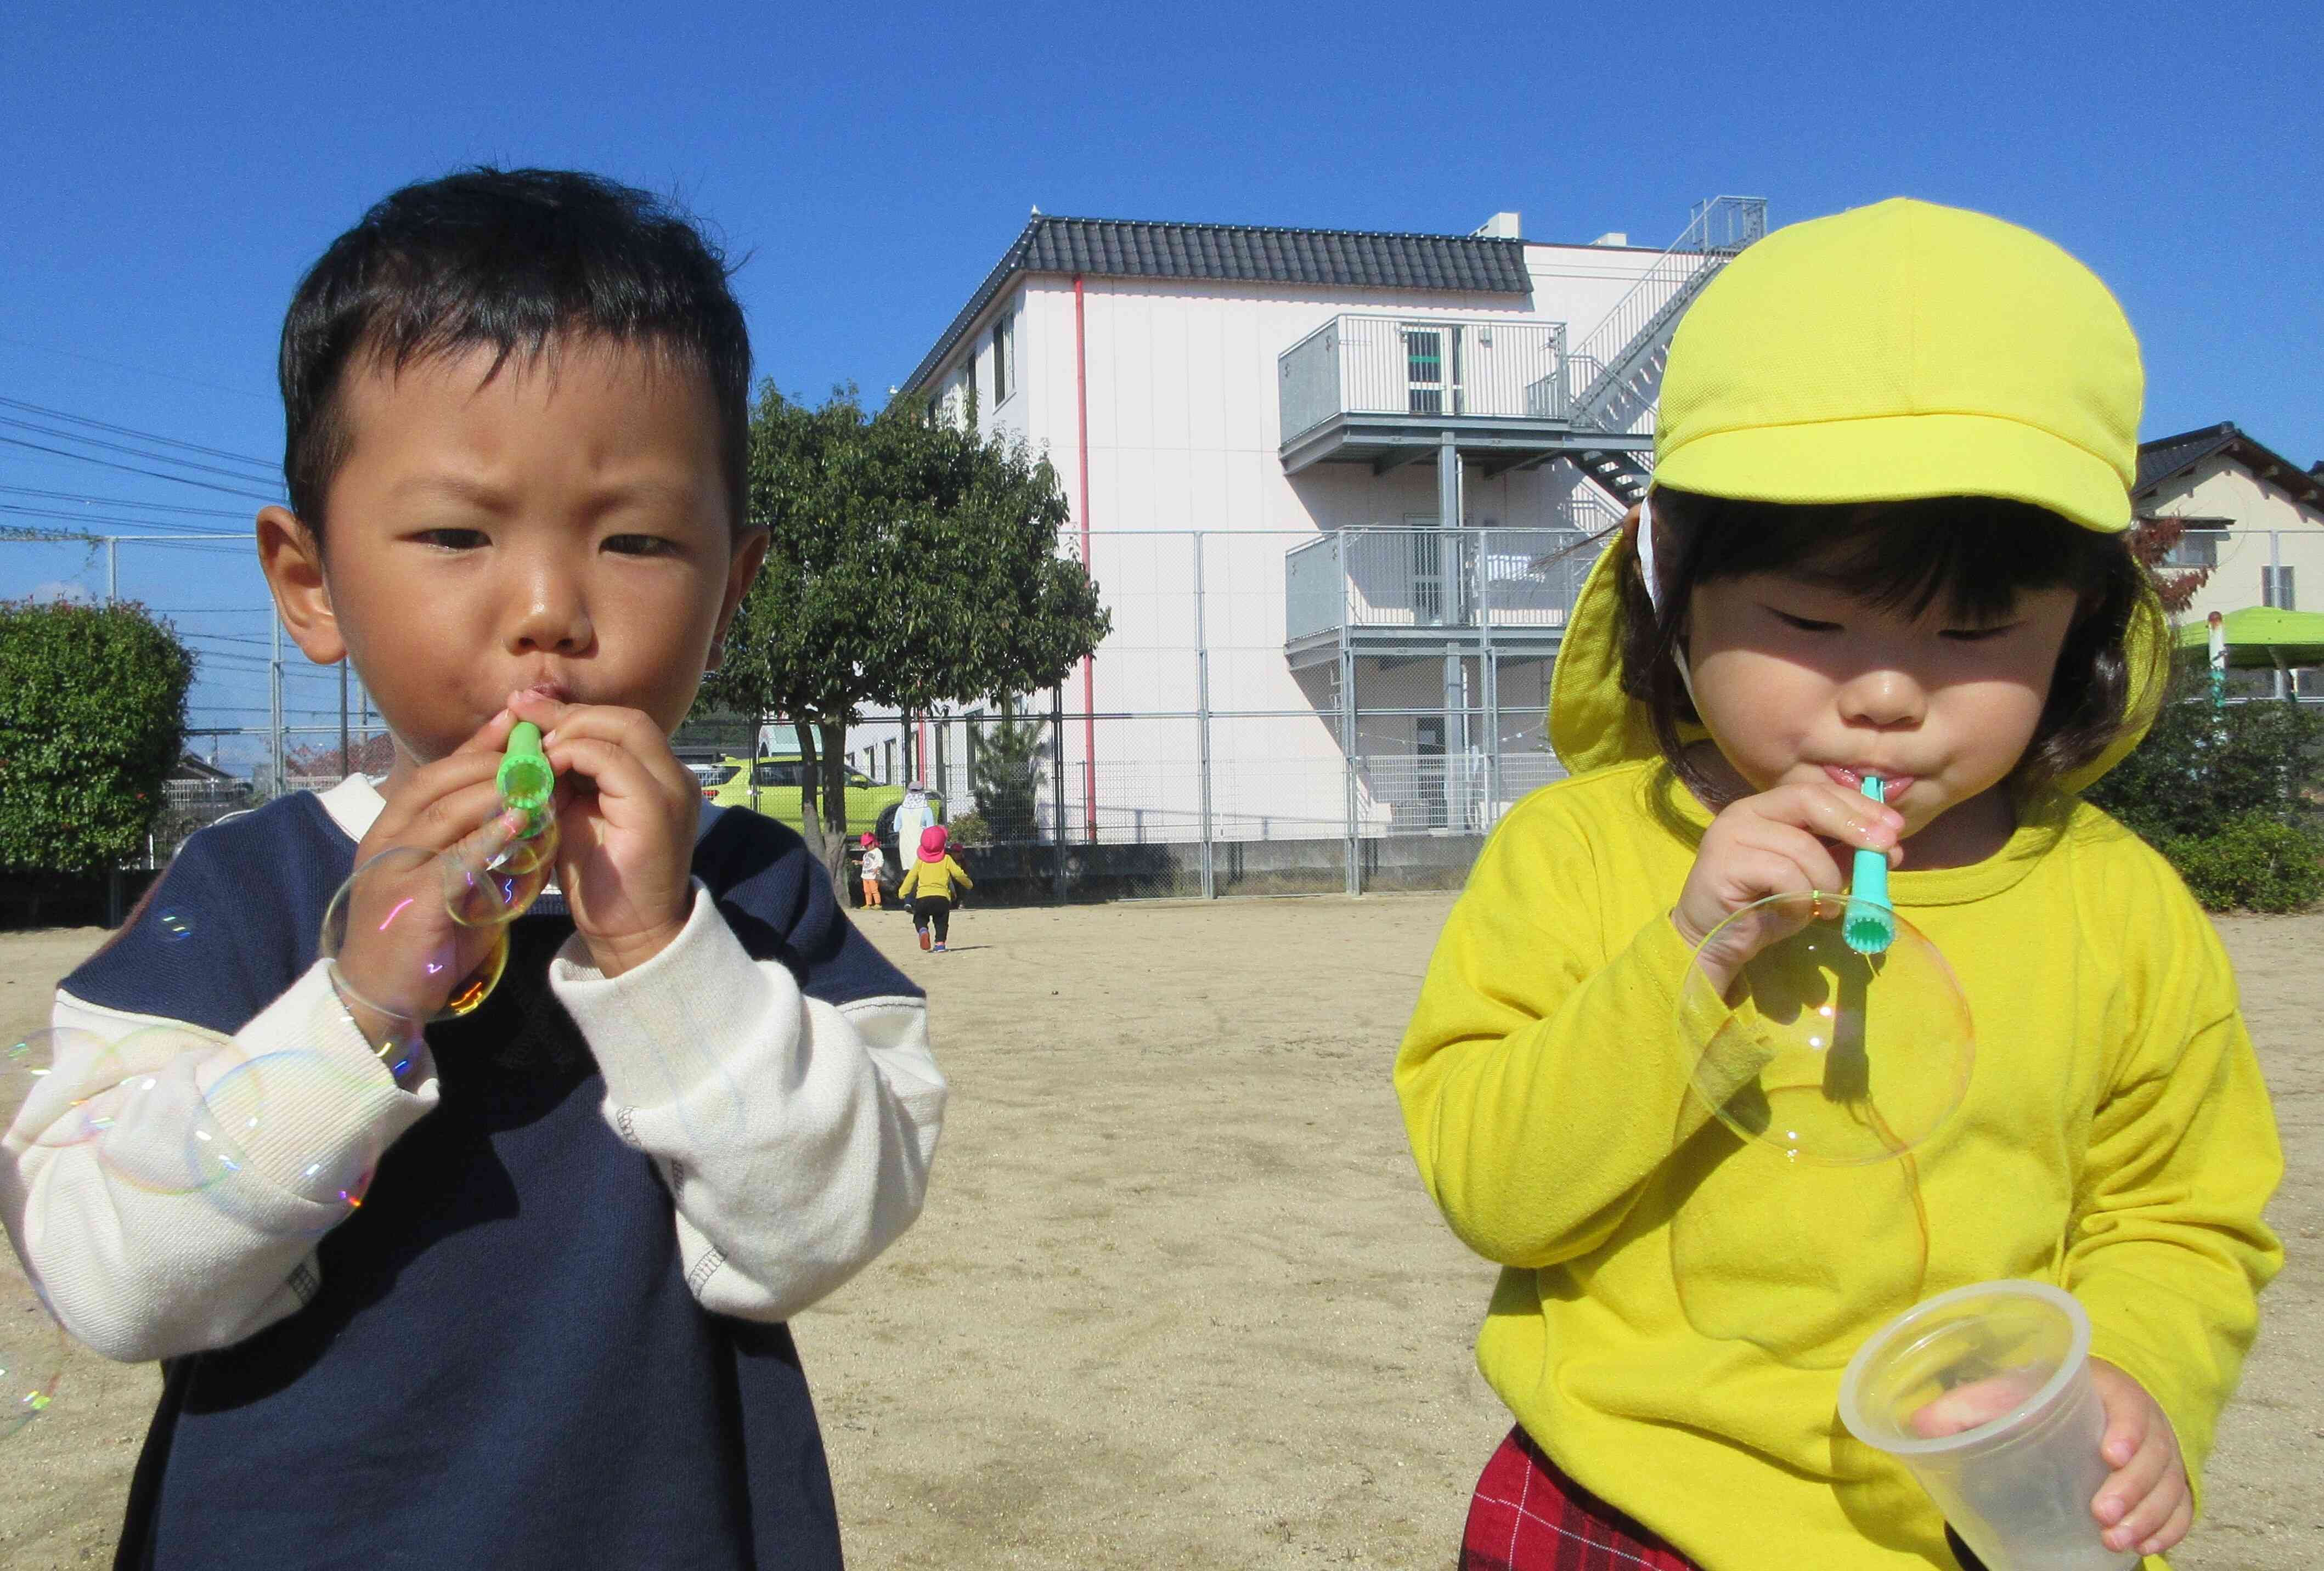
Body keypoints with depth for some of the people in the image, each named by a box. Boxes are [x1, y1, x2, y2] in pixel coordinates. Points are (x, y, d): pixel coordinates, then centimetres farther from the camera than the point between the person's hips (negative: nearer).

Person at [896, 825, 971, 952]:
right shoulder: (946, 859, 6)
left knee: (920, 918, 21)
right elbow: (958, 874, 4)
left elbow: (911, 876, 8)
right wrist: (969, 883, 22)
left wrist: (902, 892, 14)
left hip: (922, 897, 1)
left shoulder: (921, 861, 10)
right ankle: (940, 943, 1)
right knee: (941, 922, 19)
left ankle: (922, 930, -11)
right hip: (942, 897, 0)